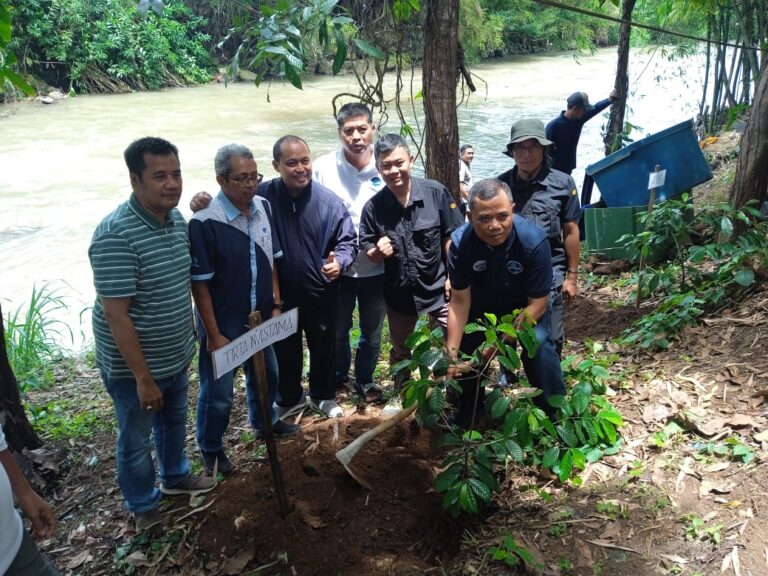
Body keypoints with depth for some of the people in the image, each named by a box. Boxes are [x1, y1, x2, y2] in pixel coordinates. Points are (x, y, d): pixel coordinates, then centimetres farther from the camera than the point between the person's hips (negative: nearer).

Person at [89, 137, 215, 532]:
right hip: (133, 364, -7)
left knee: (173, 421, 28)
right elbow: (115, 314, -26)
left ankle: (175, 476, 53)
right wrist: (143, 378, -22)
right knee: (136, 439, 15)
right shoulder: (115, 235, -28)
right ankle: (144, 510, 38)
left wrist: (188, 343, 16)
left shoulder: (176, 218, -3)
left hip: (176, 355, 8)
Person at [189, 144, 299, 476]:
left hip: (260, 318, 6)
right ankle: (210, 448, 33)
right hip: (223, 324, -6)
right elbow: (199, 285, -18)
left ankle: (264, 422, 51)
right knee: (218, 392, 9)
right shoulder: (205, 223, -22)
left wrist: (276, 305, 6)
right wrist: (213, 334, -16)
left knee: (266, 374, 25)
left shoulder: (263, 207, -3)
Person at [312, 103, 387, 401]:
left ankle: (364, 379, 41)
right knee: (337, 329, 20)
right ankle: (338, 375, 45)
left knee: (372, 330, 18)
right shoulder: (322, 167, -11)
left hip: (376, 267, 1)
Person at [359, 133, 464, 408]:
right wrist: (377, 252, -23)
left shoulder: (435, 192, -14)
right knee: (401, 354, 22)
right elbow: (367, 252, -1)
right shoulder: (373, 207, -11)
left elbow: (451, 237, -5)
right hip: (399, 294, 2)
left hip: (438, 288, -2)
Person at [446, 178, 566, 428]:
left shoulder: (533, 240, -35)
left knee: (539, 346, -24)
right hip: (482, 306, 3)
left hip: (526, 306, -2)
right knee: (465, 350, 0)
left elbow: (538, 304, -27)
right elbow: (460, 300, -22)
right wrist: (452, 350, -29)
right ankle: (465, 420, 25)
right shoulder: (460, 242, -30)